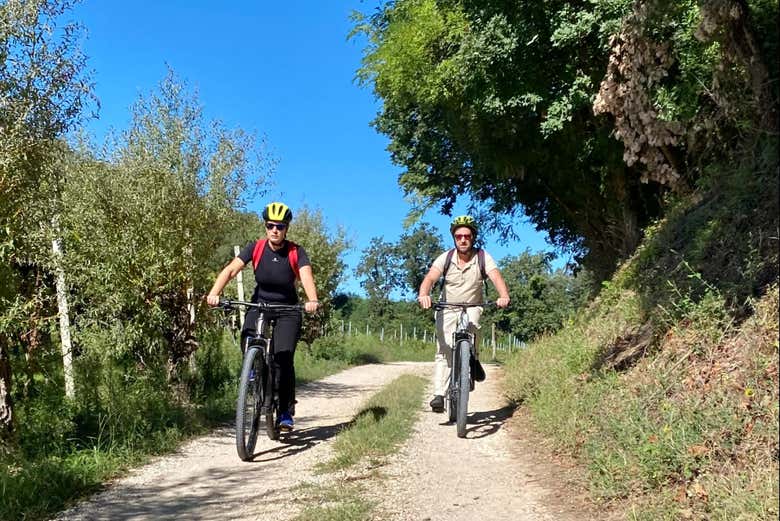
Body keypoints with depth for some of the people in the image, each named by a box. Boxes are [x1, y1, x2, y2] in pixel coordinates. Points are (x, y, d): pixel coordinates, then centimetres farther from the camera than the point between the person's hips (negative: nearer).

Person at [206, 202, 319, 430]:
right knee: (248, 343, -27)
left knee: (283, 357, -17)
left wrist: (312, 300, -50)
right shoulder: (255, 247, -10)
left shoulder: (296, 252, -14)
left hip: (287, 310, -1)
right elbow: (231, 269, -21)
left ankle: (286, 412, -3)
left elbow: (306, 276, -30)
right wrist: (214, 293, -38)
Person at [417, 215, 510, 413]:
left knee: (471, 325, -34)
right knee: (444, 350, -12)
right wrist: (423, 295, -47)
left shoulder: (483, 257, -12)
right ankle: (439, 395, -10)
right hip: (448, 308, 0)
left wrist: (504, 296, -48)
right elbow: (430, 278, -25)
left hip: (473, 306, 0)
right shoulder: (446, 258, -12)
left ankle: (473, 360, -7)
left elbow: (496, 277, -26)